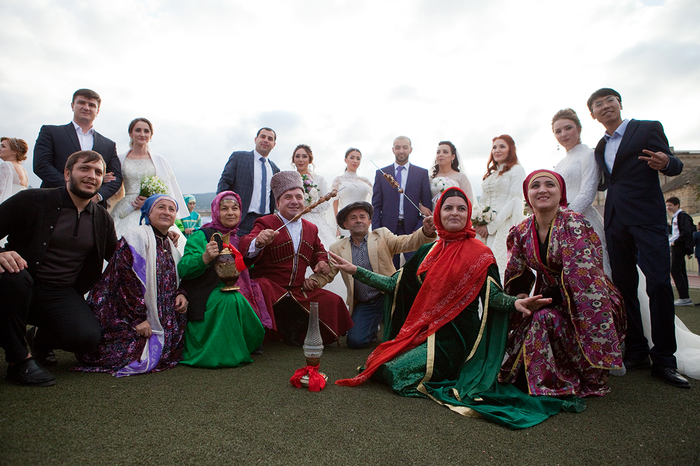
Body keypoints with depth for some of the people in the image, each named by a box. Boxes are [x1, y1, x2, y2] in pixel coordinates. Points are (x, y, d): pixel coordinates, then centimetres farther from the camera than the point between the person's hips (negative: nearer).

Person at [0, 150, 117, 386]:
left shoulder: (103, 219, 7)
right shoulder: (32, 200, -5)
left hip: (62, 294, 2)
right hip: (22, 284, -2)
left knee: (87, 337, -24)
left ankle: (41, 338, 16)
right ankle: (20, 359, -14)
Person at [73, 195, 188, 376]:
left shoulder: (170, 245, 13)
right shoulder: (136, 238, -12)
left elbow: (175, 279, 19)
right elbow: (127, 280, -19)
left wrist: (181, 294, -4)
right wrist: (139, 318, -21)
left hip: (157, 318, 8)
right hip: (125, 319, -7)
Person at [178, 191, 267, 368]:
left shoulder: (237, 238, 13)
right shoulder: (201, 236, -7)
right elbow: (182, 270, -21)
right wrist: (204, 259, -40)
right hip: (205, 299, -6)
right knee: (231, 299, -35)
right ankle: (222, 354, -17)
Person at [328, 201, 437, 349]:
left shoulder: (382, 236, 2)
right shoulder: (337, 249, 6)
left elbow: (406, 242, -12)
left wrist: (426, 232, -33)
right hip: (363, 305, 1)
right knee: (354, 341, -16)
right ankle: (374, 326, 21)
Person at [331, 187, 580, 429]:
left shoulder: (479, 253, -2)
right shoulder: (428, 251, 12)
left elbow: (492, 295, -10)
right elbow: (395, 284, 11)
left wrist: (515, 303, -33)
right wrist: (354, 269, 7)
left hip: (454, 334, -6)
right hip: (421, 328, 6)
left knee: (401, 370, -22)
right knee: (383, 365, -10)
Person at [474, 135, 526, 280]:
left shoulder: (516, 169, 1)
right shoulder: (490, 173, 21)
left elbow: (514, 201, -8)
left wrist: (491, 226, -12)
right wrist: (478, 223, 1)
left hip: (506, 224, -6)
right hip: (485, 226, 6)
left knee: (500, 262, -13)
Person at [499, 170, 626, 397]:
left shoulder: (573, 224, -18)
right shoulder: (522, 231, -1)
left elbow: (585, 275, -26)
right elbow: (516, 275, 10)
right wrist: (521, 297, -4)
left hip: (585, 303, -5)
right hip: (551, 300, 5)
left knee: (545, 318, -28)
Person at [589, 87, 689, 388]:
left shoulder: (648, 128, 5)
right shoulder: (600, 148, 19)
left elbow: (675, 168, -1)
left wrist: (665, 162, -22)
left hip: (647, 217, -5)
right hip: (615, 222, 5)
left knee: (659, 283, -12)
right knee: (624, 286, 5)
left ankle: (663, 360, -2)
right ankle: (636, 352, 14)